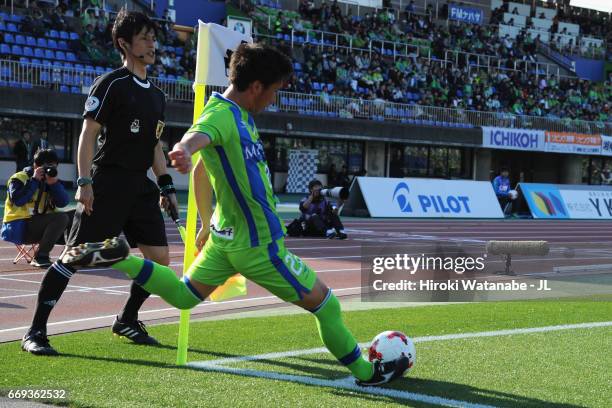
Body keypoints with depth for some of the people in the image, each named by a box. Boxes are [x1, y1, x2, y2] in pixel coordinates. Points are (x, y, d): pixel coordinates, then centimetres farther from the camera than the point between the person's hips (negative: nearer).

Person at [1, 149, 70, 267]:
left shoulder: (51, 181, 13)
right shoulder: (19, 178, -3)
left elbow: (63, 203, -1)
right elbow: (18, 200, -21)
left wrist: (54, 183, -14)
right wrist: (34, 180, -16)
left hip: (39, 227, 7)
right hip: (18, 227, -7)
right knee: (61, 217, -26)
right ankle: (40, 256, -21)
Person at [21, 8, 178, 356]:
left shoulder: (157, 95, 16)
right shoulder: (111, 84, -7)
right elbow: (88, 134, -9)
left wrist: (166, 185, 15)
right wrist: (84, 181, -17)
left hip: (141, 187, 8)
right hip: (107, 185, -7)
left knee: (159, 257, 4)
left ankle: (127, 321, 23)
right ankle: (36, 332, -4)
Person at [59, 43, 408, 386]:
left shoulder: (239, 114, 5)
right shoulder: (221, 115, -22)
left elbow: (201, 171, 18)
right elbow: (197, 136, -47)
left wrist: (206, 221, 26)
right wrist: (184, 150, -70)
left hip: (227, 235, 9)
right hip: (258, 245, -9)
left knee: (182, 296, 22)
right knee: (325, 302, 5)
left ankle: (117, 258, 6)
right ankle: (366, 372, 19)